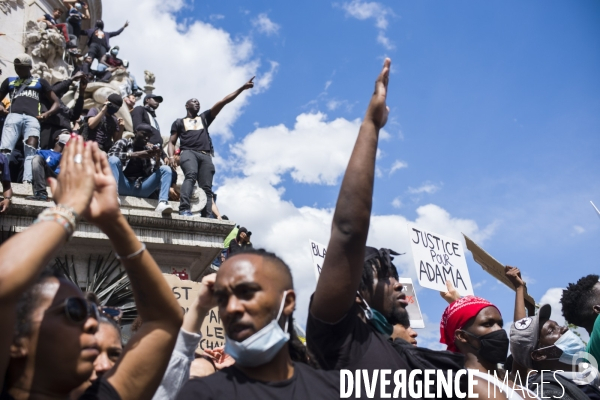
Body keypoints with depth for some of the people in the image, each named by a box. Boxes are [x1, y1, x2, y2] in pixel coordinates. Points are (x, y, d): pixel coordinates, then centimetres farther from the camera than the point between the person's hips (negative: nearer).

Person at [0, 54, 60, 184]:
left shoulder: (40, 82, 28)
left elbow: (56, 102, 24)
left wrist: (47, 114, 3)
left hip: (32, 118, -1)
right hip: (13, 116, 1)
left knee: (31, 152, -24)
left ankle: (28, 184, -41)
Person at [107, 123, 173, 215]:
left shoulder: (148, 150, 16)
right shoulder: (123, 143, 8)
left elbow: (152, 172, 4)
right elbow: (111, 155, -13)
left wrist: (157, 158, -14)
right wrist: (135, 155, -23)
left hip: (140, 188, 3)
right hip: (123, 185, -3)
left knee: (166, 169, -10)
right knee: (113, 159, -25)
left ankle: (162, 202, -34)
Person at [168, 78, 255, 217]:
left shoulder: (204, 117, 31)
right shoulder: (179, 122, 26)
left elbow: (223, 102, 24)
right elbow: (172, 142, 18)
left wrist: (242, 88, 19)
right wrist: (171, 156, -5)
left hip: (205, 156, 3)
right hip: (188, 152, -3)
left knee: (206, 188, -13)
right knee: (191, 176, -33)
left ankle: (206, 218, -25)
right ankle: (184, 209, -49)